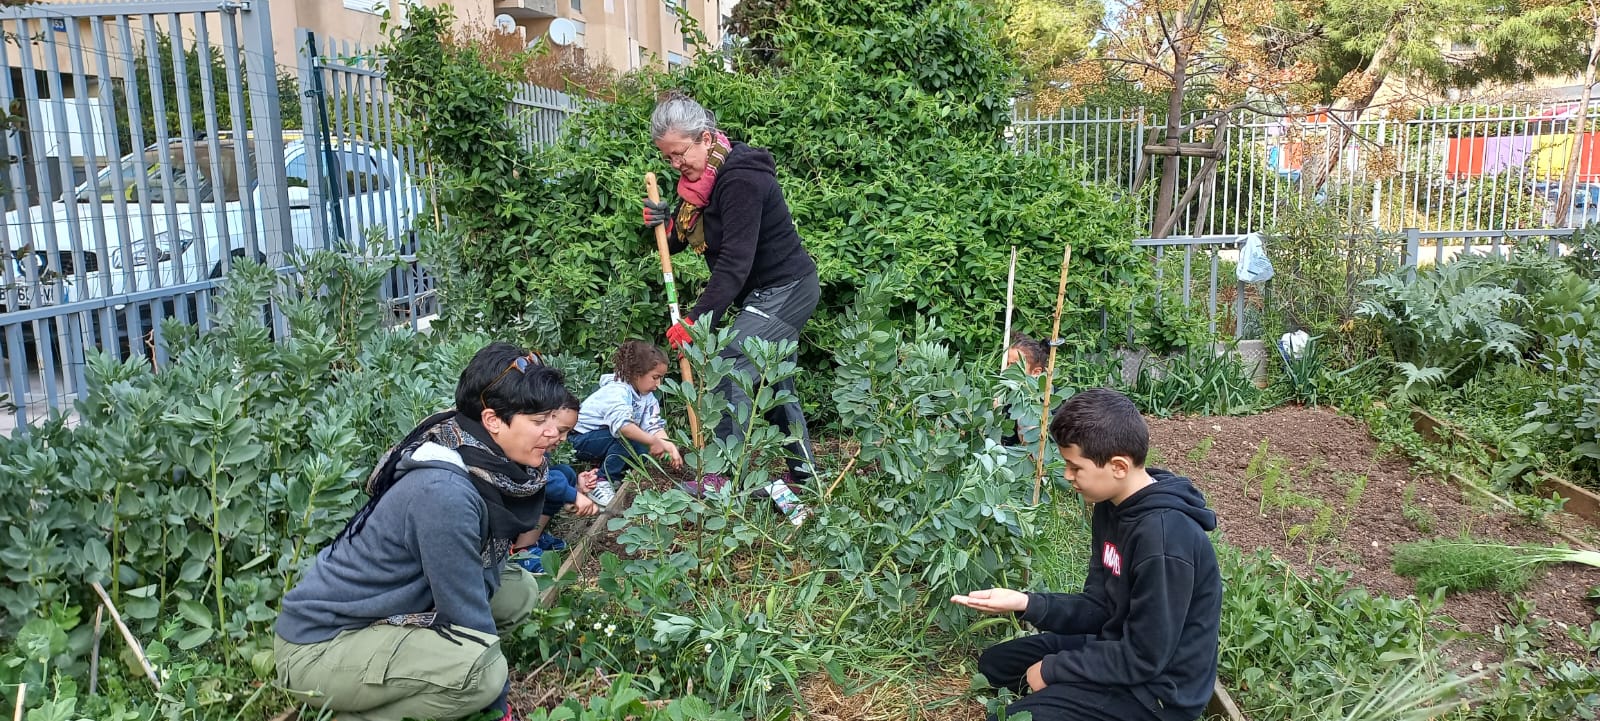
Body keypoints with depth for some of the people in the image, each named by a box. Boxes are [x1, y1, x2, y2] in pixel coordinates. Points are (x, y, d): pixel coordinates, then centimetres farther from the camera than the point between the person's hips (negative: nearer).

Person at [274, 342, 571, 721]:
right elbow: (467, 618, -22)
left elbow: (482, 574, 6)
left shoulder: (491, 464, -4)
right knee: (483, 670, -28)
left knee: (519, 592, 4)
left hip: (385, 616, 9)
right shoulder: (445, 492, -30)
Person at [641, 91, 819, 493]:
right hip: (772, 293, 10)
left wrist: (696, 321, -33)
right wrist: (666, 223, -13)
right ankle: (803, 471, 28)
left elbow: (735, 262, -30)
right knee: (775, 383, 16)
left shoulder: (740, 180, -25)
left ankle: (723, 477, -10)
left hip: (785, 292, -10)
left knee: (728, 371, -15)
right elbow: (686, 239, 10)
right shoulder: (703, 178, 4)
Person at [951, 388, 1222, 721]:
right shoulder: (1113, 506, -1)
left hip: (1156, 689, -9)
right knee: (994, 663, 15)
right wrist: (1026, 603, -13)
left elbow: (1145, 659, -25)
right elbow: (1098, 608, 4)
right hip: (1116, 647, 9)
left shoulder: (1164, 537, -30)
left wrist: (1053, 669, -14)